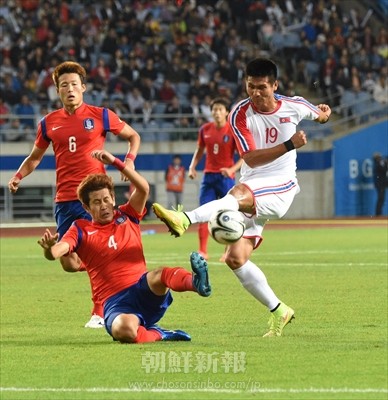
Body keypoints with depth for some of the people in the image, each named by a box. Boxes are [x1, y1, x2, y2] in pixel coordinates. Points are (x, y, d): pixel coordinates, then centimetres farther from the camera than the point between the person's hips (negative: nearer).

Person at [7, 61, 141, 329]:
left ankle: (99, 312, 5)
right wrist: (18, 176, 5)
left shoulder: (100, 116, 1)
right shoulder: (49, 123, 9)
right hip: (65, 199, 3)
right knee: (69, 263, -1)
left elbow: (133, 136, 13)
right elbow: (35, 157, 22)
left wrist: (129, 160, -4)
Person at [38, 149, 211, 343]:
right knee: (124, 329, -41)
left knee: (159, 275, -38)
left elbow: (143, 188, 0)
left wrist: (115, 162, -9)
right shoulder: (81, 230, 11)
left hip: (145, 292, 1)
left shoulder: (127, 217, 16)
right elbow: (56, 252, -6)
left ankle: (196, 282, -67)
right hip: (115, 303, -1)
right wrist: (49, 248, -32)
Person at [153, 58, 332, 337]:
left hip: (281, 188, -3)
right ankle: (278, 311, 6)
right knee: (236, 258, -7)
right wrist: (289, 145, -27)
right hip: (250, 192, 3)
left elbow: (319, 114, 25)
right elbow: (251, 158, -19)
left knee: (239, 194, -37)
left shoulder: (294, 106, -2)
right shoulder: (240, 114, -7)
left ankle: (185, 220, -59)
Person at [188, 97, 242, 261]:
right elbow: (199, 151, 18)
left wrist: (232, 169, -21)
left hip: (226, 177, -4)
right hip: (208, 176, 4)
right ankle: (202, 251, -1)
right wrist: (192, 166, 2)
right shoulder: (205, 129, 5)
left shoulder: (233, 131, -8)